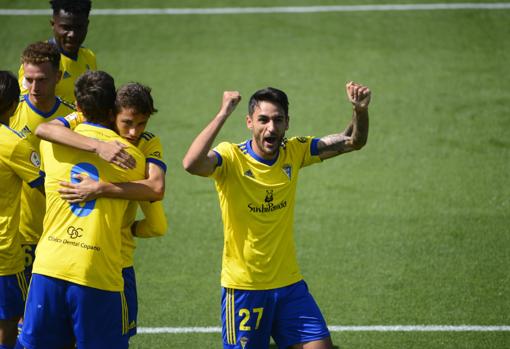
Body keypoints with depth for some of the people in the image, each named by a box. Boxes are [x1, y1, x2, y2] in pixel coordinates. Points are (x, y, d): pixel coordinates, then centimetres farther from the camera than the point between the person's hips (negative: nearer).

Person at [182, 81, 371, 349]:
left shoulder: (293, 152, 1)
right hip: (244, 287, -4)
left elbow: (352, 141, 5)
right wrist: (223, 114, -34)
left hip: (290, 284, 5)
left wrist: (360, 110, -15)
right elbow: (191, 164, -35)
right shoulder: (231, 157, -14)